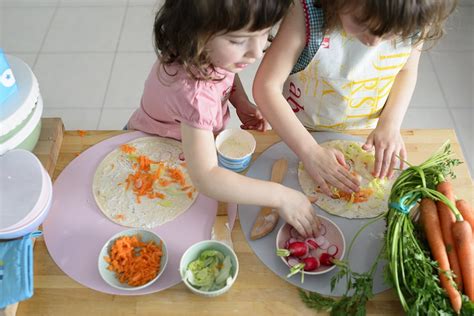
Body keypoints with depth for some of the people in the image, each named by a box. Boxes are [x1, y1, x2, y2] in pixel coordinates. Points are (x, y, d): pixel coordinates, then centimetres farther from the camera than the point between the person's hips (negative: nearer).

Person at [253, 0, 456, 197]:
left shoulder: (412, 20, -23)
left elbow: (406, 70, -3)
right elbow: (266, 87, -34)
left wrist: (390, 124, -17)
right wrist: (311, 152, -36)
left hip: (365, 136, 2)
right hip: (299, 133, -2)